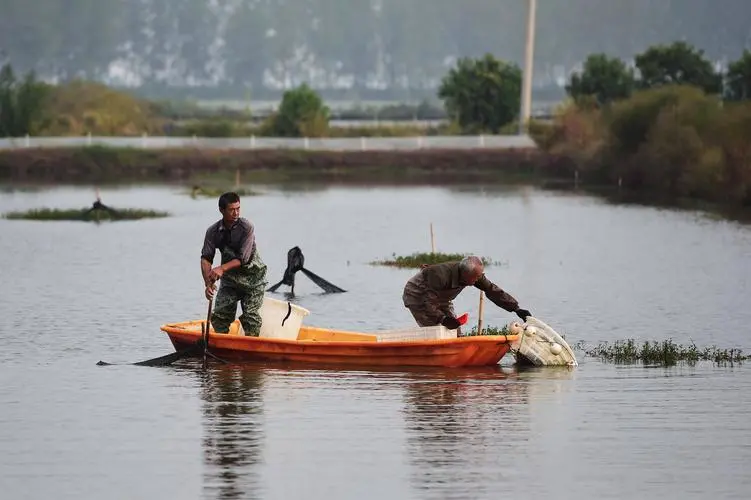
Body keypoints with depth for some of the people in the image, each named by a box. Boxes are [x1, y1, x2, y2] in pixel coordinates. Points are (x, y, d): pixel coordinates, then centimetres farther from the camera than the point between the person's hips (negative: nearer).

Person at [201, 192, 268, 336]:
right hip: (229, 278, 4)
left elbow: (243, 258, -23)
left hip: (252, 277, -4)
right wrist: (208, 283, -26)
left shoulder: (247, 227, -19)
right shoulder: (213, 231, -7)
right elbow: (206, 258, -11)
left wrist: (222, 269, -37)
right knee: (219, 316, -2)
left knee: (250, 317, -11)